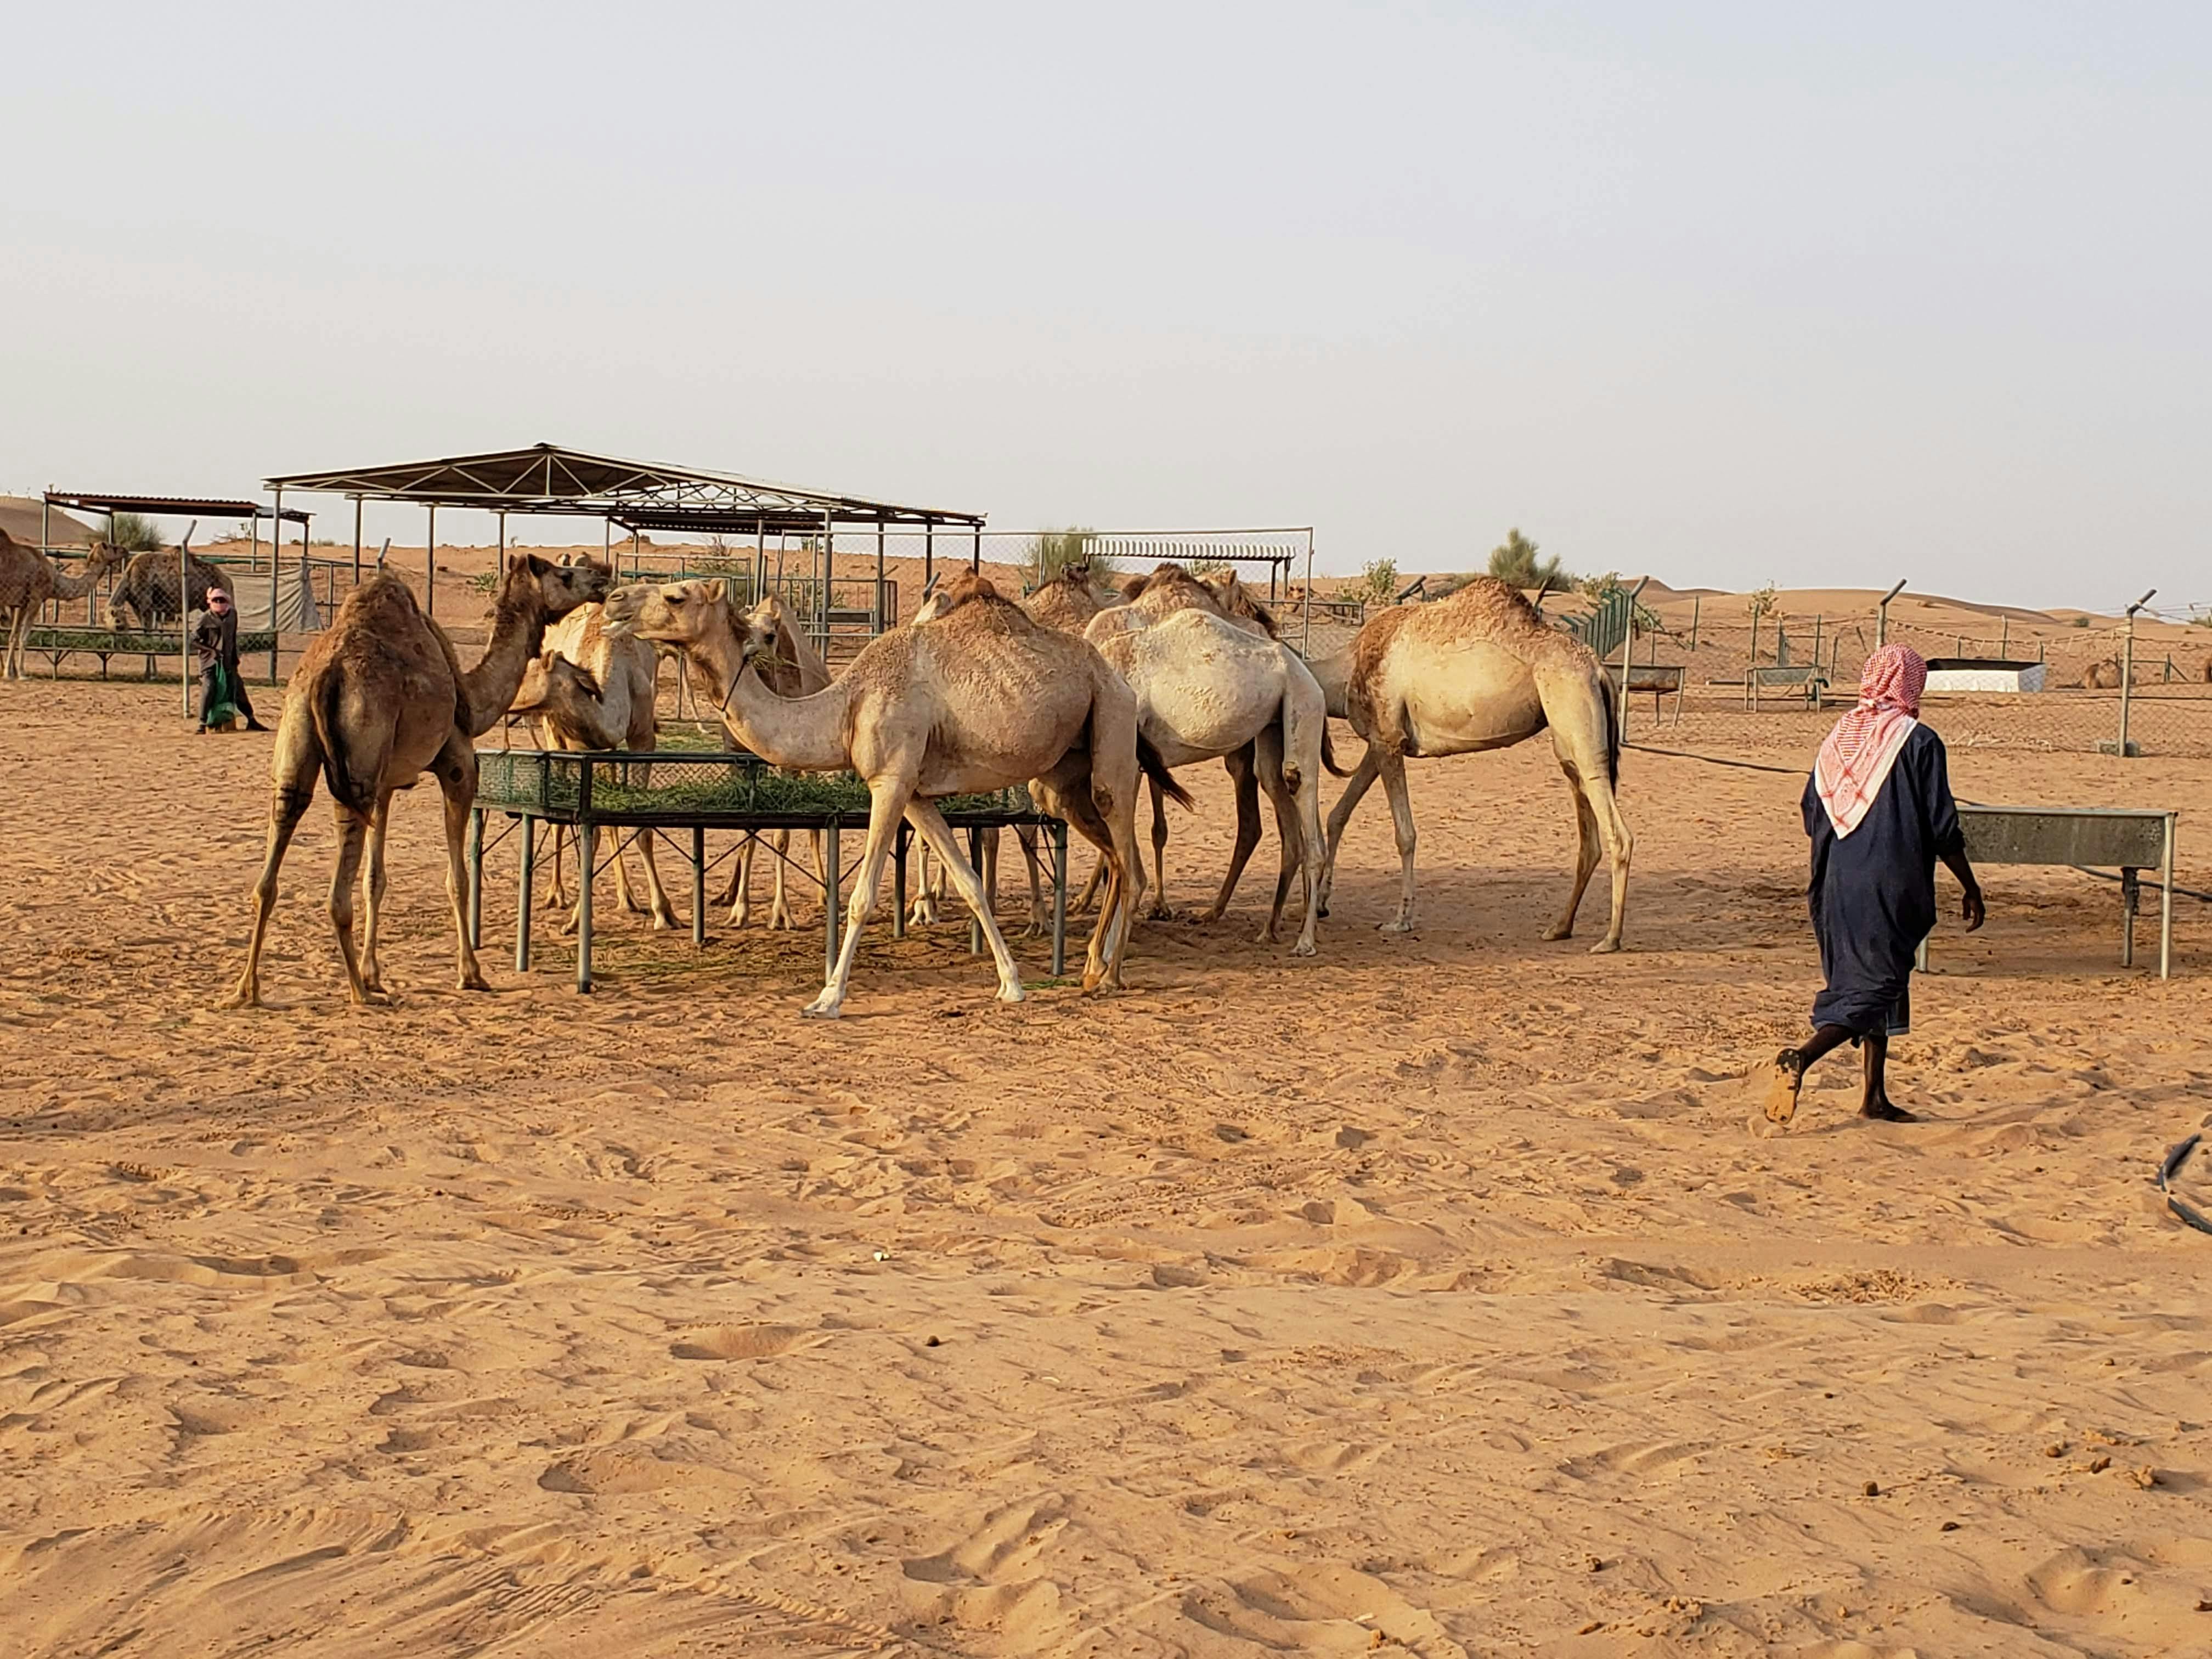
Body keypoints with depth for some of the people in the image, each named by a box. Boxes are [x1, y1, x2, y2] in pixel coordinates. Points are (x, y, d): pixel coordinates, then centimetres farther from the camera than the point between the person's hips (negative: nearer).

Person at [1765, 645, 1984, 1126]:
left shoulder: (1839, 736, 6)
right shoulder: (1918, 742, -10)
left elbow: (1813, 815, 11)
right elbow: (1943, 828, -10)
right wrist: (1971, 888, 1)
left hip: (1839, 886, 7)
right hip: (1891, 886, -7)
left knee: (1870, 980, 18)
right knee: (1877, 983, -4)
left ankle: (1875, 1096, 21)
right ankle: (1801, 1057, -24)